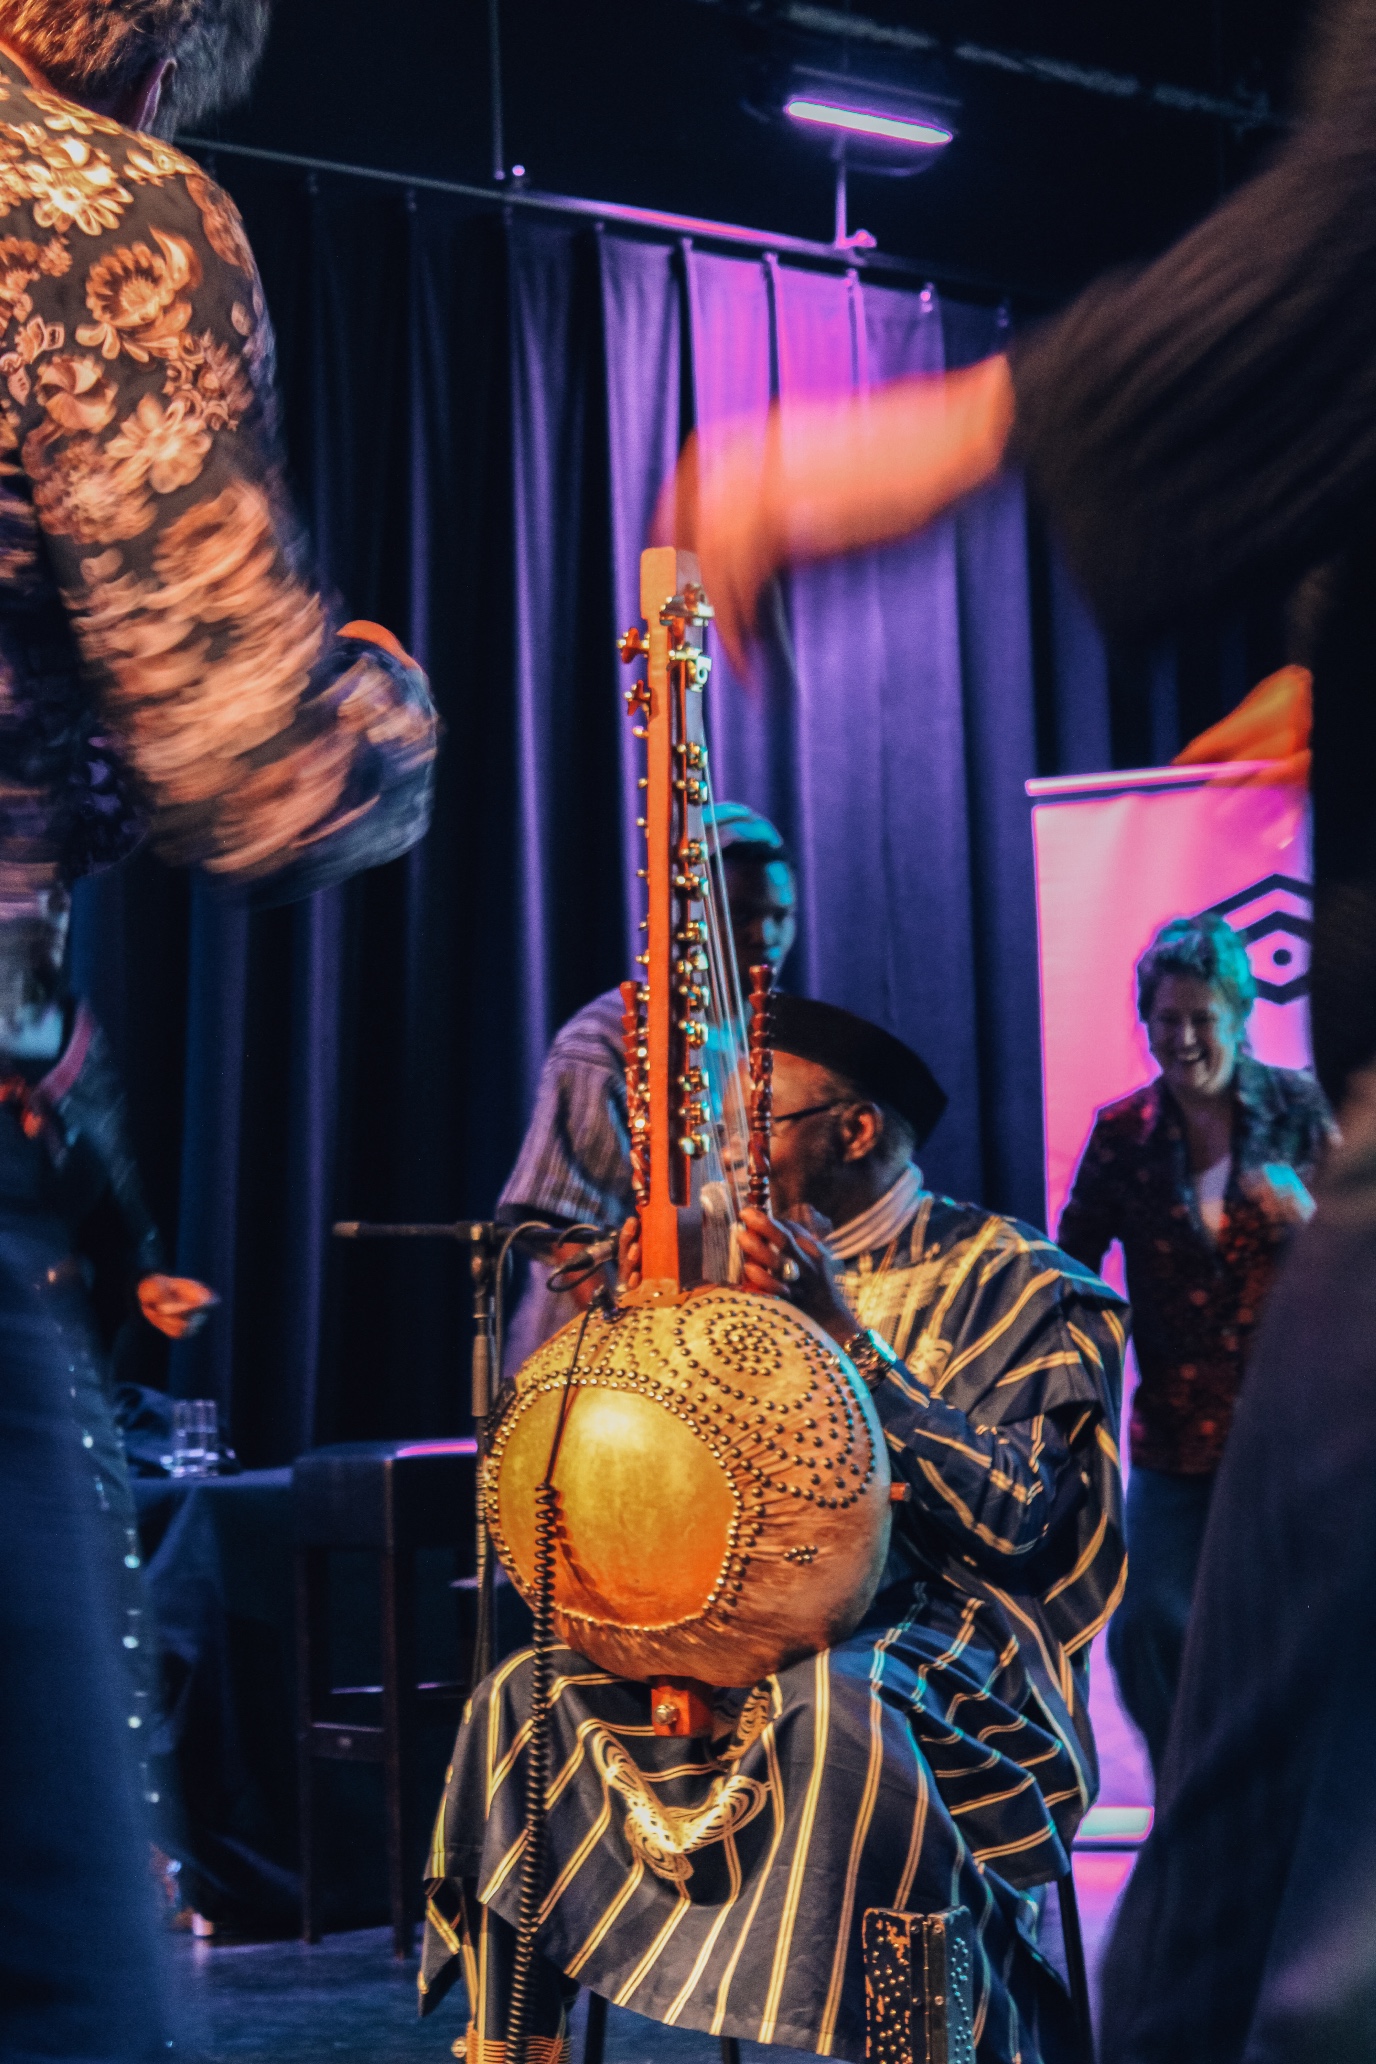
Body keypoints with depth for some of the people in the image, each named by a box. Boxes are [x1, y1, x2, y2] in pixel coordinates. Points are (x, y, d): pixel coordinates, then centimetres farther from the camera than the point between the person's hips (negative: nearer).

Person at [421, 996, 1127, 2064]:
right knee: (527, 1693, -16)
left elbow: (1010, 1513, -15)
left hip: (939, 1621, -6)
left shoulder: (1008, 1283, -1)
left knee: (836, 1703, -40)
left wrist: (841, 1329, -18)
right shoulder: (764, 1265, 17)